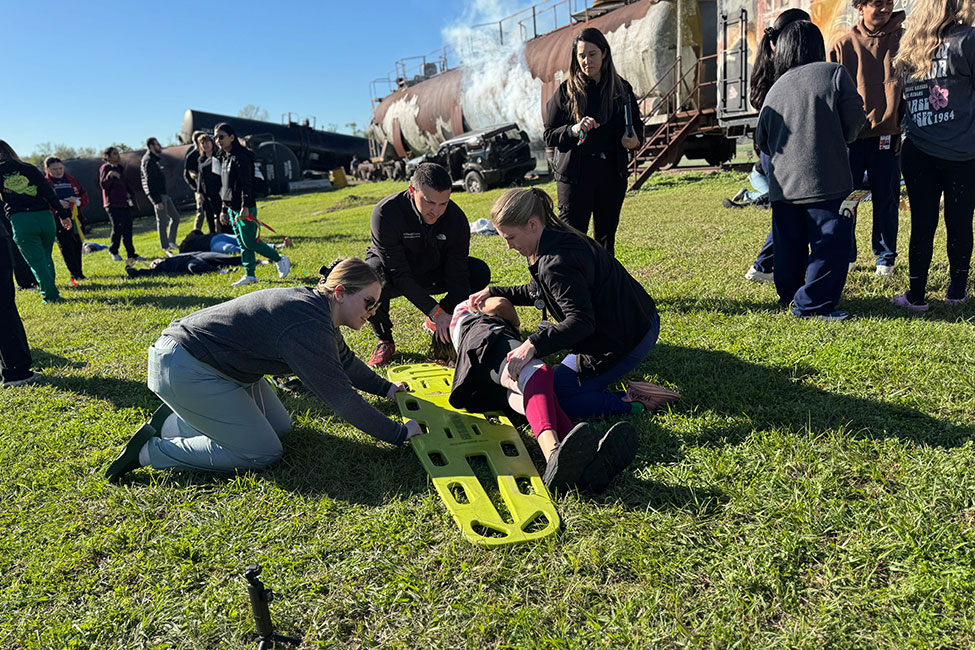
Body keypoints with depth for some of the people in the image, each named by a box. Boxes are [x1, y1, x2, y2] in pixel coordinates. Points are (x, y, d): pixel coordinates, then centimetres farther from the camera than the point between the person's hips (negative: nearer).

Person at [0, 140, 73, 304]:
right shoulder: (29, 168, 11)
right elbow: (49, 193, 5)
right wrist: (63, 214, 6)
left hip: (20, 221, -3)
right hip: (45, 216, 3)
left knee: (36, 261, 2)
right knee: (46, 258, 18)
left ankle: (50, 295, -1)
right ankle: (51, 292, 21)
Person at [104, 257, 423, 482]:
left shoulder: (314, 304, 4)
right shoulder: (307, 327, -27)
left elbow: (344, 361, 21)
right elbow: (341, 398, -25)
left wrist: (384, 387, 25)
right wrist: (399, 433, -19)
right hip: (183, 370, -10)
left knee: (280, 427, 10)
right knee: (262, 453, -9)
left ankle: (174, 423, 16)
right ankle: (150, 451, -1)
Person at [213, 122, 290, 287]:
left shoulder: (241, 157, -12)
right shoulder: (224, 158, 16)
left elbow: (246, 184, -19)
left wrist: (245, 207, -26)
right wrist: (224, 210, 21)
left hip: (245, 208, -9)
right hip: (232, 208, 9)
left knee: (249, 242, -8)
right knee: (242, 244, 9)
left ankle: (280, 260, 7)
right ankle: (249, 275, 14)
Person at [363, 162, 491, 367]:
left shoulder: (456, 218, -20)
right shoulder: (386, 213, -31)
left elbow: (457, 274, -19)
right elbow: (400, 274, -33)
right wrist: (435, 311, -38)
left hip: (431, 273, 4)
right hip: (393, 273, -3)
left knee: (480, 273, -18)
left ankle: (434, 323, 5)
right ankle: (384, 340, -8)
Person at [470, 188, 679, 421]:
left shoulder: (557, 262, -27)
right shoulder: (557, 238, 6)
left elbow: (580, 321, -34)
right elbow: (537, 292, 20)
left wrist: (533, 344, -41)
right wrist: (494, 292, 15)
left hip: (624, 340, -11)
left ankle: (631, 402, -9)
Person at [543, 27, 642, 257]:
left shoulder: (621, 88, 9)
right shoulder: (566, 91, 2)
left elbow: (636, 127, 17)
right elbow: (549, 136, 0)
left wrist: (633, 139, -6)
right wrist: (574, 130, -19)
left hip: (612, 174, 3)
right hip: (575, 173, -3)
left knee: (606, 239, 11)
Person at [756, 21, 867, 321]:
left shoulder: (776, 88, 10)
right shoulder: (834, 73, 0)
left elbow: (762, 139, 14)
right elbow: (853, 122, 0)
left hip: (783, 183, 5)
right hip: (826, 180, -5)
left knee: (789, 243, 16)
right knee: (831, 241, 1)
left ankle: (789, 295, 30)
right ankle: (812, 304, 1)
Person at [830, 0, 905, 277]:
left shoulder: (902, 39, 5)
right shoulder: (844, 44, 3)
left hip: (887, 135, 1)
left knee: (886, 200, 7)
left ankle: (885, 258, 21)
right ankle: (845, 255, 19)